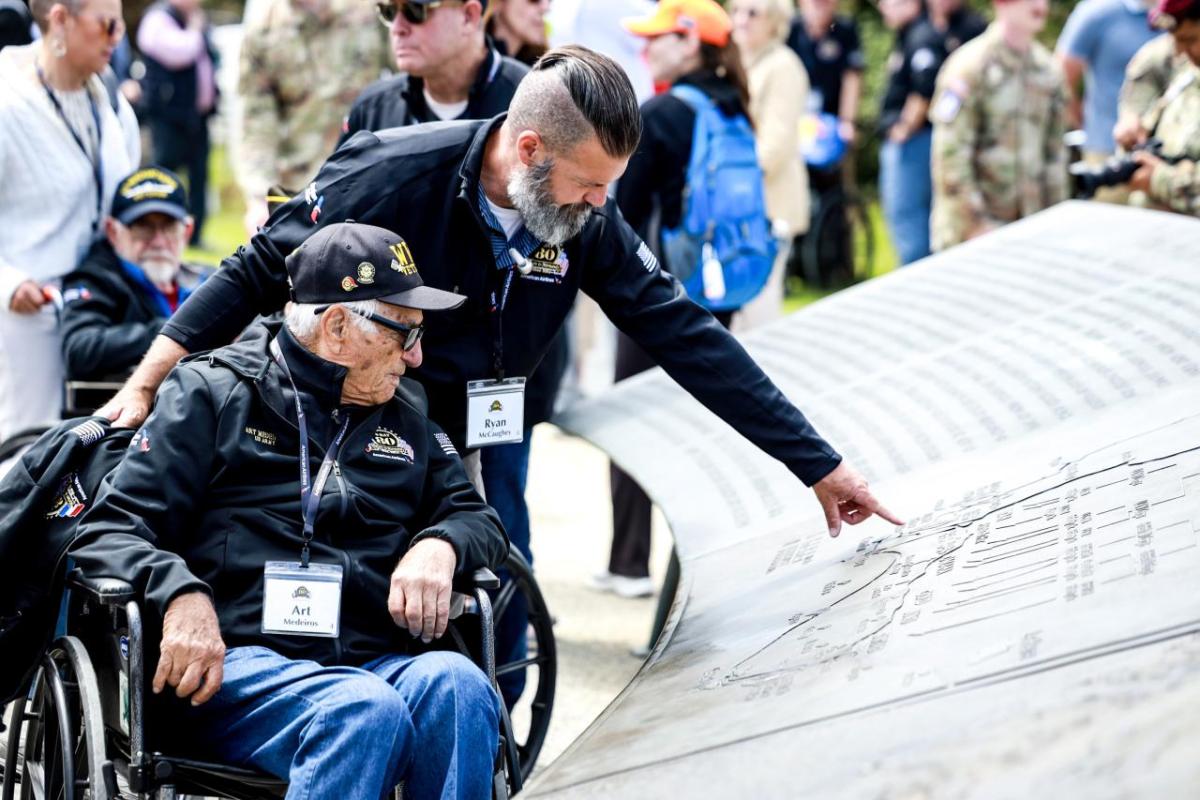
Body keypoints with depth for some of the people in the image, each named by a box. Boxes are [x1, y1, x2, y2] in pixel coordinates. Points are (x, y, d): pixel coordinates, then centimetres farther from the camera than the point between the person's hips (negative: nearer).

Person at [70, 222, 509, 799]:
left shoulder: (403, 412, 24)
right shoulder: (212, 393, 9)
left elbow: (478, 519, 28)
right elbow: (107, 534, 4)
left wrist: (439, 547, 2)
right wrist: (181, 594, -19)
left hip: (373, 661, 4)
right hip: (236, 663, -4)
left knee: (457, 684, -33)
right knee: (366, 711, -37)